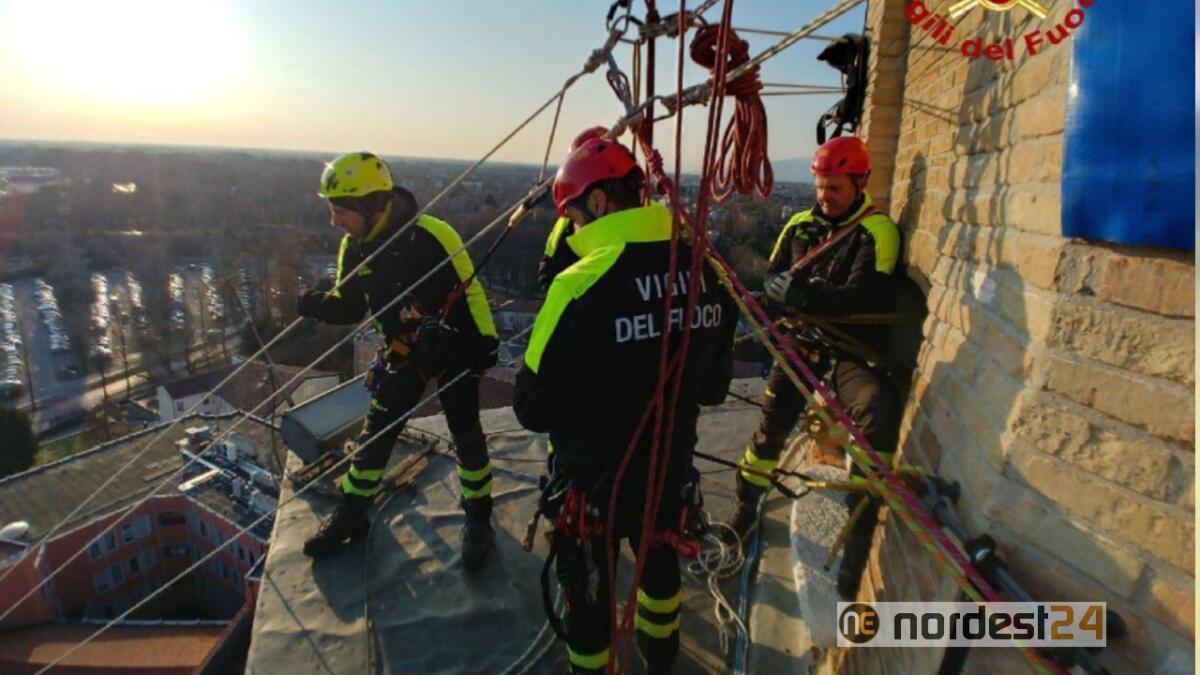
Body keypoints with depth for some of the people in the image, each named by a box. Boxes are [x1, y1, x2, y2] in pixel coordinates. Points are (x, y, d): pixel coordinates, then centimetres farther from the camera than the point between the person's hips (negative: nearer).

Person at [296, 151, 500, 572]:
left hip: (455, 348, -5)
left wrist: (484, 348, -24)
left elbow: (469, 292, -22)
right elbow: (351, 306, 4)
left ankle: (478, 518, 21)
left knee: (466, 435, 2)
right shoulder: (354, 247, -5)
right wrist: (319, 305, -17)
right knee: (376, 431, 10)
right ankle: (351, 517, 28)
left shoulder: (430, 237, -26)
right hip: (404, 349, 6)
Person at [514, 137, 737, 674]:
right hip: (670, 474, 6)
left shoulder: (582, 284, -28)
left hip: (592, 486, -6)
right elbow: (714, 386, 3)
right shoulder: (705, 273, -9)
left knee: (588, 591, 20)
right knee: (660, 559, 33)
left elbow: (533, 407, -20)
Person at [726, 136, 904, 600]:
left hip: (850, 352, -4)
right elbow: (774, 275, 9)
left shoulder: (877, 231, -8)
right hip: (801, 344, 5)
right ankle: (746, 508, 32)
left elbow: (864, 298, -20)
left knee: (879, 413, -31)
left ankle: (859, 536, -18)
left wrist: (803, 292, -32)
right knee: (771, 426, 9)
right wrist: (779, 288, -15)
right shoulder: (800, 225, 9)